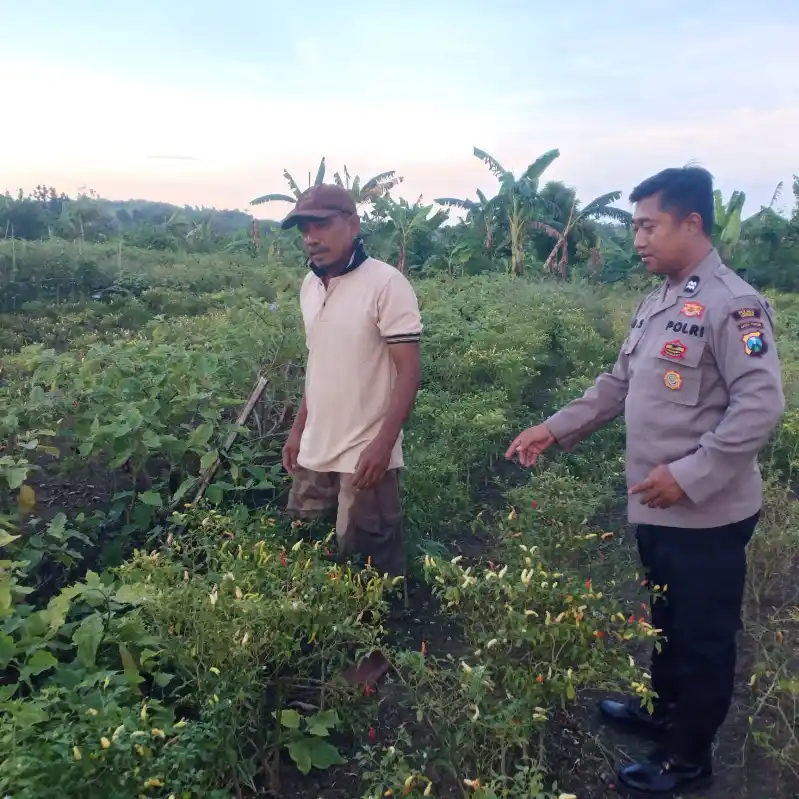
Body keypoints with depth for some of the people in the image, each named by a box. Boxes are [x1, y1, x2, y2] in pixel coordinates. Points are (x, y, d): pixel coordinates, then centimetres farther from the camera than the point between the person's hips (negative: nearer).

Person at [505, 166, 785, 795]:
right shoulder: (657, 304, 9)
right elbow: (620, 384, 15)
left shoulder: (732, 305, -18)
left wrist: (690, 474, -25)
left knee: (703, 634, 10)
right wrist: (556, 428, 8)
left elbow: (762, 405, -23)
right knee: (667, 619, 25)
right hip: (657, 507, 8)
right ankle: (665, 709, 46)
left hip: (708, 513, -8)